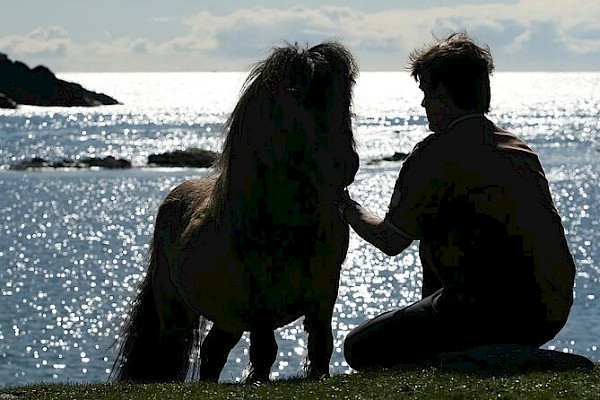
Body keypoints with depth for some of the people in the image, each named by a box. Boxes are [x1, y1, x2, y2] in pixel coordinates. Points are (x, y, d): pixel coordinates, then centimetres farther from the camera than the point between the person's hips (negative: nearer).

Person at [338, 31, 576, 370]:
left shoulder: (436, 154, -6)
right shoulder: (521, 149, 16)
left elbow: (391, 242, 1)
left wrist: (346, 207, 19)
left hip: (493, 313, -8)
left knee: (360, 348, 4)